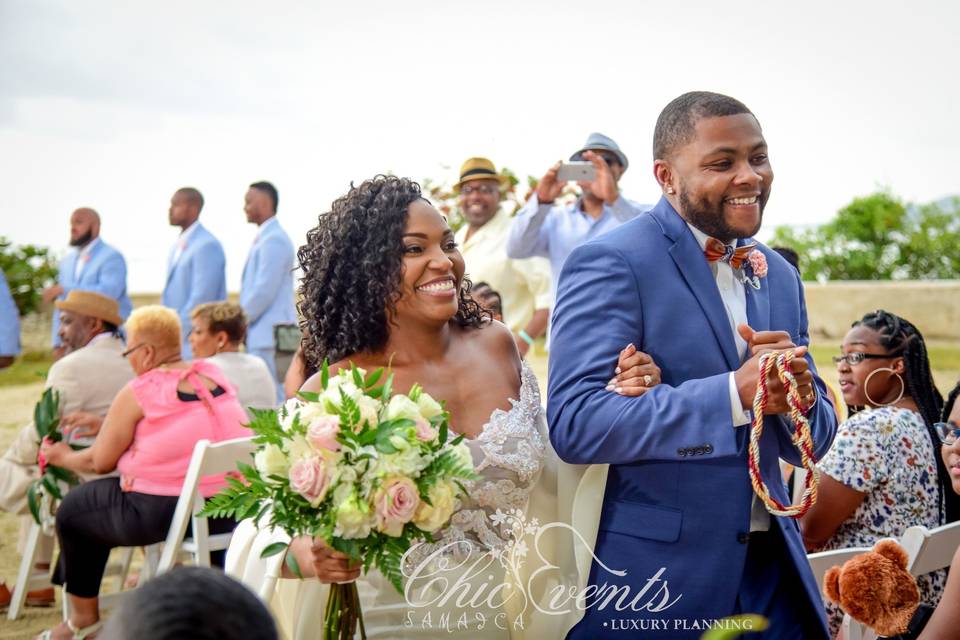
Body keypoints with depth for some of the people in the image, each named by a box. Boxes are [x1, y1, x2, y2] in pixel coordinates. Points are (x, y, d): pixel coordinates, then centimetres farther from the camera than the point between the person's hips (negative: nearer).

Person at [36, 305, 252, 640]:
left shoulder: (137, 393, -7)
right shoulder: (215, 376, 10)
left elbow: (100, 462, 0)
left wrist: (62, 457, 21)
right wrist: (106, 426, 33)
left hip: (163, 511, -7)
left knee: (72, 510, 19)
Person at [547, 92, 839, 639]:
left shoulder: (779, 276, 10)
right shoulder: (610, 265, -12)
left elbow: (810, 445, 13)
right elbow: (573, 423, -22)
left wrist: (799, 395, -11)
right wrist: (734, 394, -26)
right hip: (653, 571, -6)